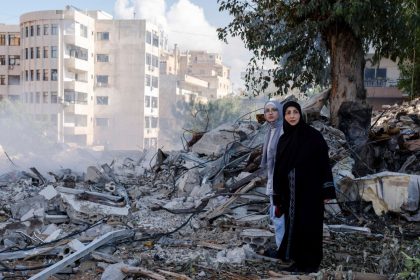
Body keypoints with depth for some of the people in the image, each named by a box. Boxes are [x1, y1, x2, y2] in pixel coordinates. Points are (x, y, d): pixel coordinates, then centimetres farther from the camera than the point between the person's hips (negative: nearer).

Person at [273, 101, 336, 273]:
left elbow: (324, 162, -9)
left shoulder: (314, 135, -8)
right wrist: (277, 196, 7)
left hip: (310, 190, -5)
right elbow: (278, 168, 8)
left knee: (310, 225, 2)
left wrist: (327, 191, -13)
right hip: (291, 192, 5)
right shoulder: (283, 140, 7)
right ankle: (299, 260, 24)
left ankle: (312, 262, 16)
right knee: (293, 225, 10)